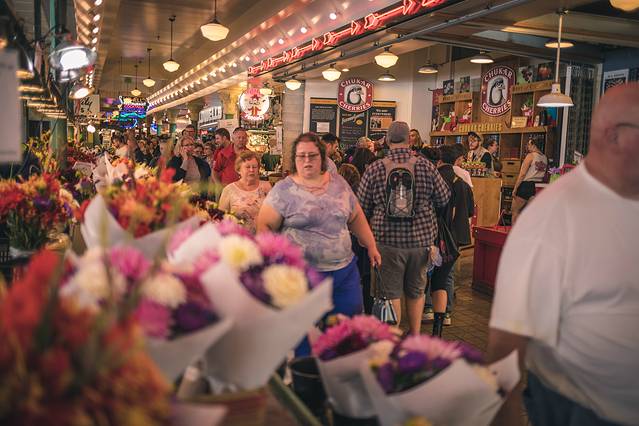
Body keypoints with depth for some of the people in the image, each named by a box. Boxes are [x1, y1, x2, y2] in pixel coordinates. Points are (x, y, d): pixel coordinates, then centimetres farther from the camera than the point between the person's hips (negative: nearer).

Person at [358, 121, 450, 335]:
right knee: (416, 290, 18)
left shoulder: (374, 169, -7)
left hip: (388, 240, -2)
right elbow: (444, 198, 4)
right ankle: (415, 336, 29)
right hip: (421, 239, 2)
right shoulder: (425, 166, -5)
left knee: (391, 294, 8)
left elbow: (362, 208, -1)